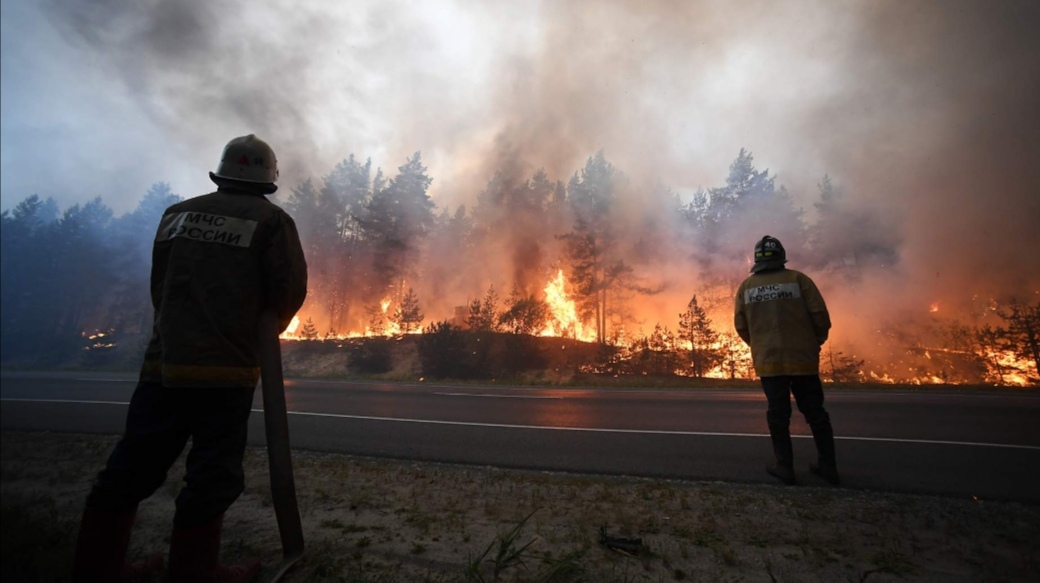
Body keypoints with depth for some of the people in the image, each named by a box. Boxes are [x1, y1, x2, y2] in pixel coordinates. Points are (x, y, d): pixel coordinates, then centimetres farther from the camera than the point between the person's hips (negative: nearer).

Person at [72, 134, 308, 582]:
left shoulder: (176, 213, 11)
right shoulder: (272, 220, -3)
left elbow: (159, 287, 13)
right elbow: (290, 291, -9)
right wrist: (263, 330, 11)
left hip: (163, 361, 5)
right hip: (227, 368, -5)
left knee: (132, 468, 16)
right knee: (212, 476, 5)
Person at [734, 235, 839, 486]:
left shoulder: (746, 286, 1)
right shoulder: (798, 279, -3)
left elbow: (741, 326, 1)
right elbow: (820, 316, -6)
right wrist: (816, 342, 12)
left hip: (768, 361, 0)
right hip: (803, 358, 0)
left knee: (778, 413, 9)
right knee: (815, 412, 15)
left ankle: (785, 466, 13)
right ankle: (828, 465, 23)